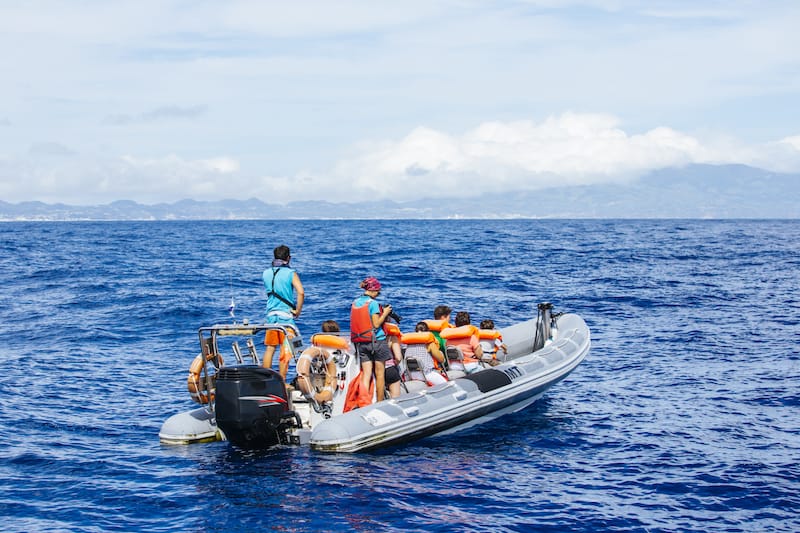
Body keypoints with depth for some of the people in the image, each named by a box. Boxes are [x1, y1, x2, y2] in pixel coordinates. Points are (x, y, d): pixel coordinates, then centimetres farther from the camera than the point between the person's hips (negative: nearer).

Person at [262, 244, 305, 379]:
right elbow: (301, 292, -20)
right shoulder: (290, 273, -8)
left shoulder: (266, 273, 7)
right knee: (285, 350, 0)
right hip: (286, 314, -5)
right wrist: (298, 311, -10)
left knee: (270, 348, 12)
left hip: (271, 314, 5)